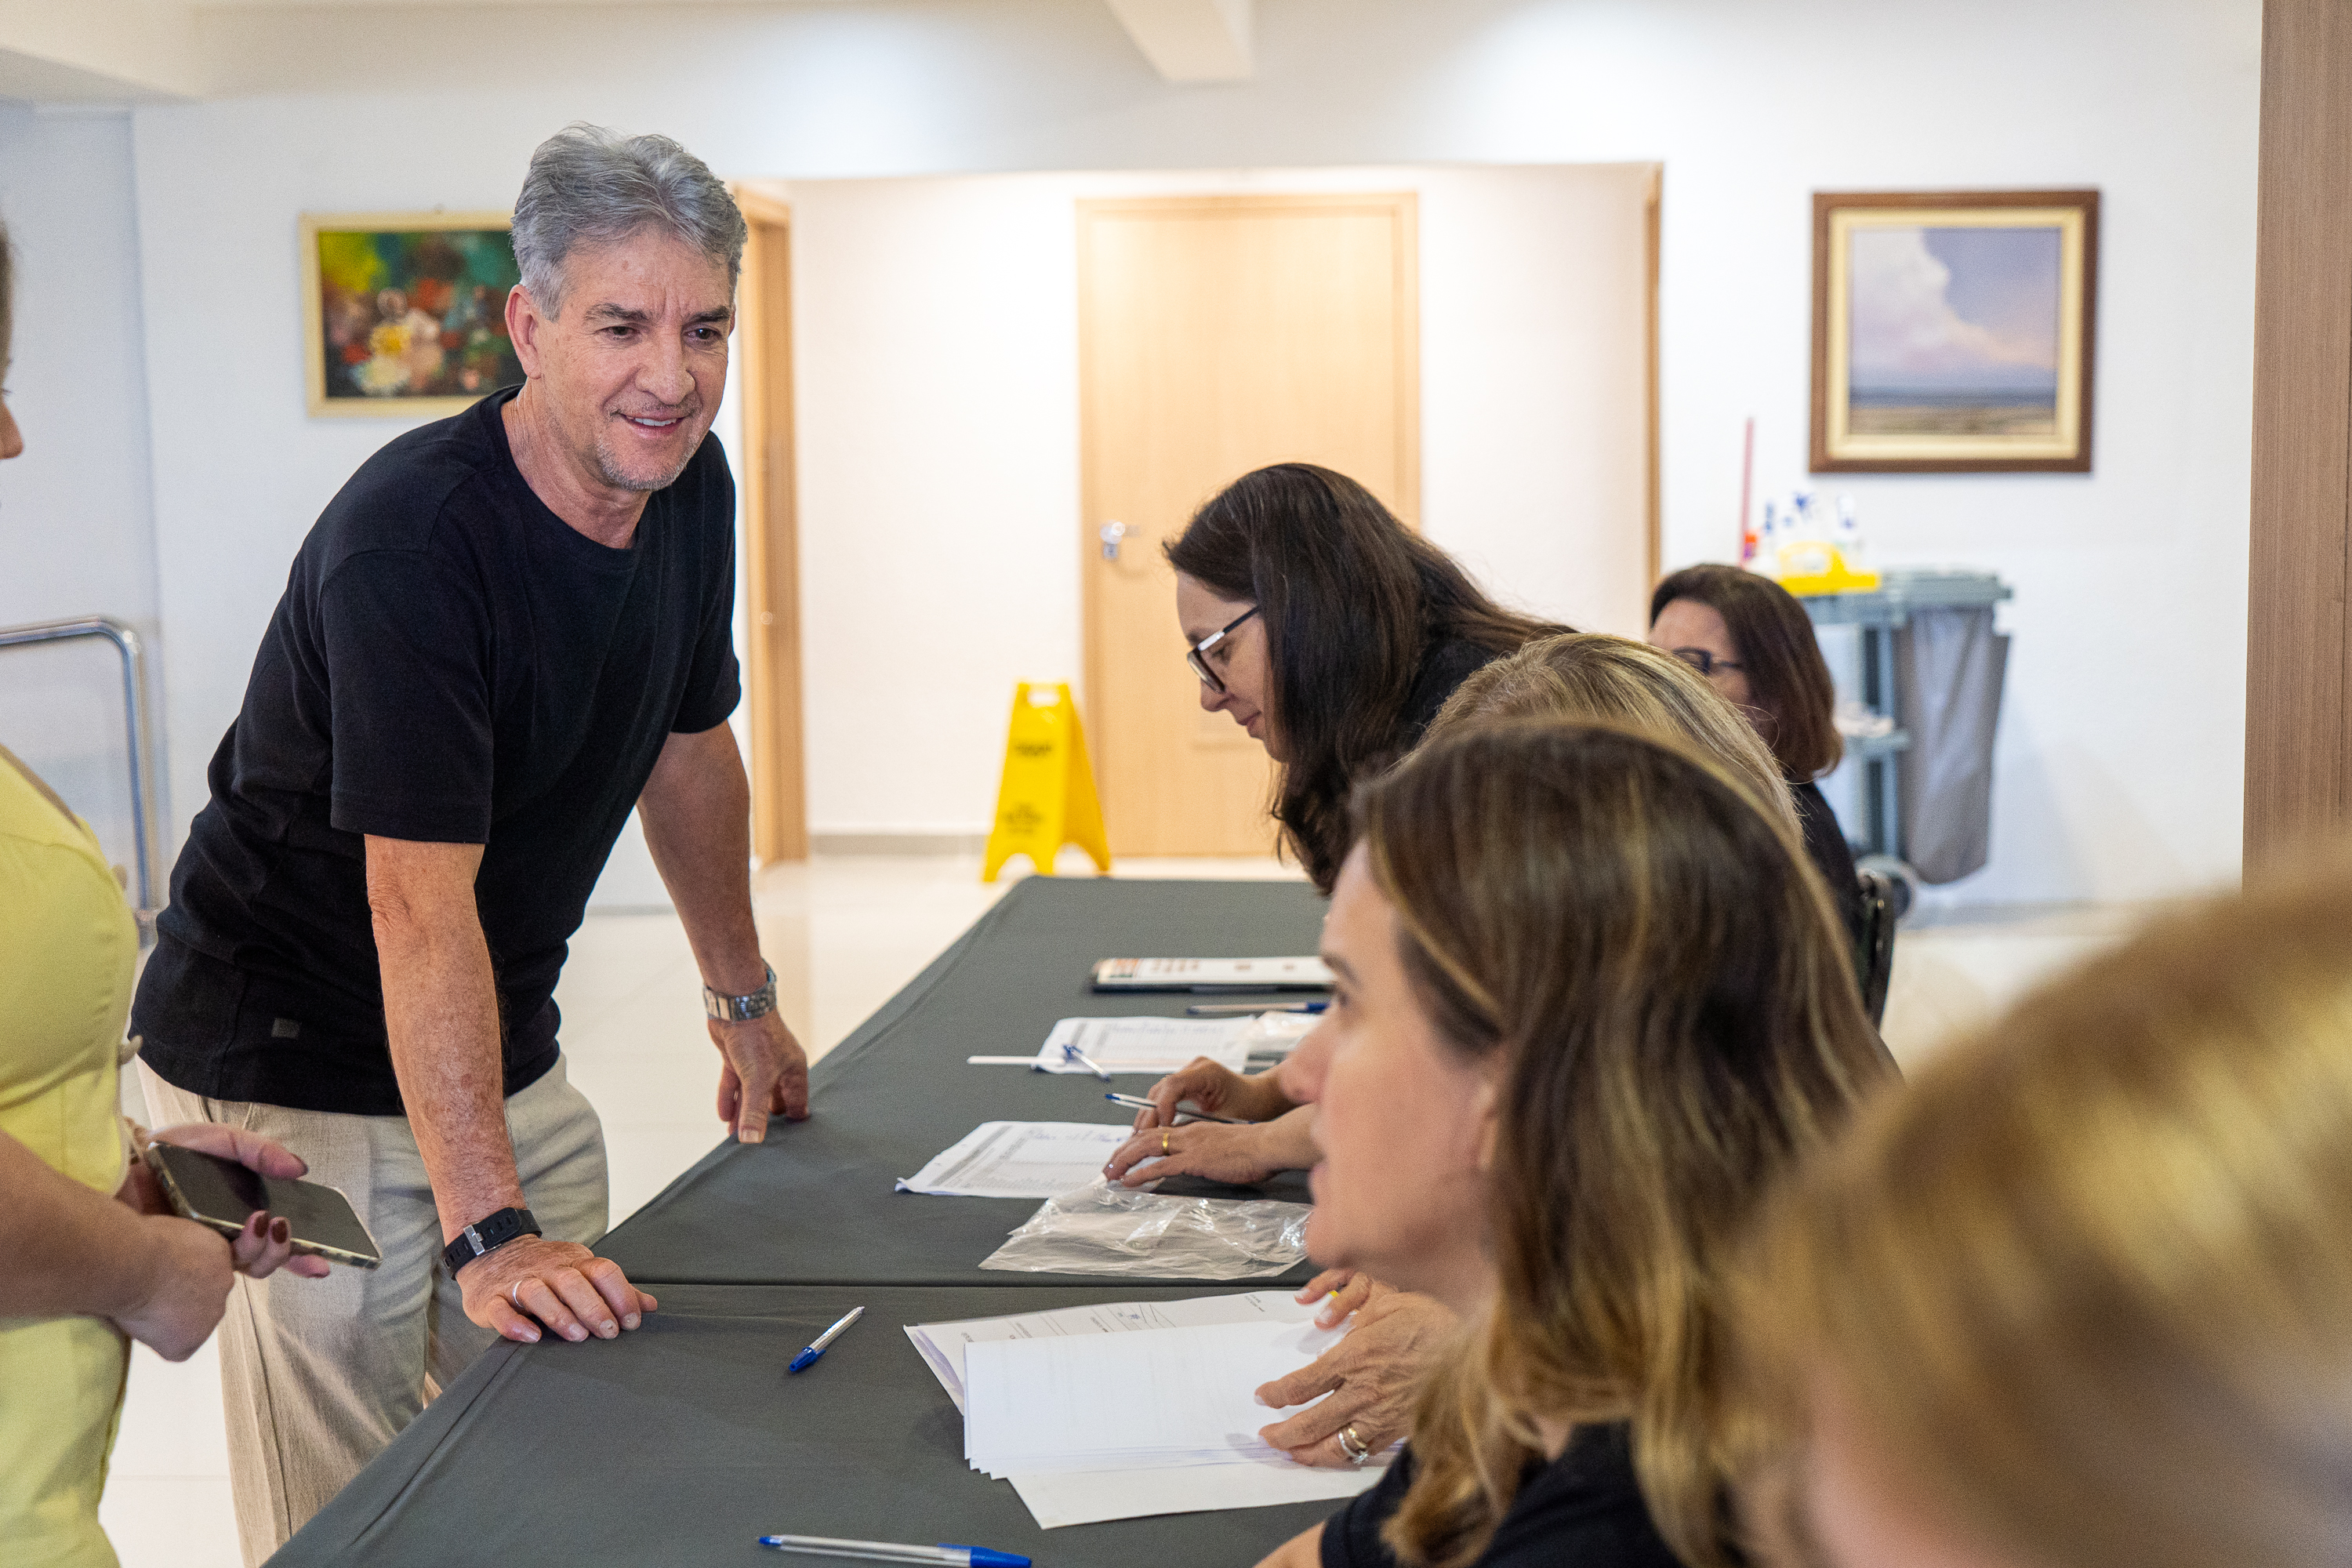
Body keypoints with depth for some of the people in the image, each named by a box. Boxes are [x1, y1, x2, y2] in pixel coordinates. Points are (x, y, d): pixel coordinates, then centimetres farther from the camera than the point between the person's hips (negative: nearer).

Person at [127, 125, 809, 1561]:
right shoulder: (410, 539, -26)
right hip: (299, 1079, -7)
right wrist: (483, 1228, -34)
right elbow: (422, 901, -31)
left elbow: (689, 749, 13)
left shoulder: (689, 490, -2)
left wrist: (745, 997, 20)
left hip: (504, 1062, 7)